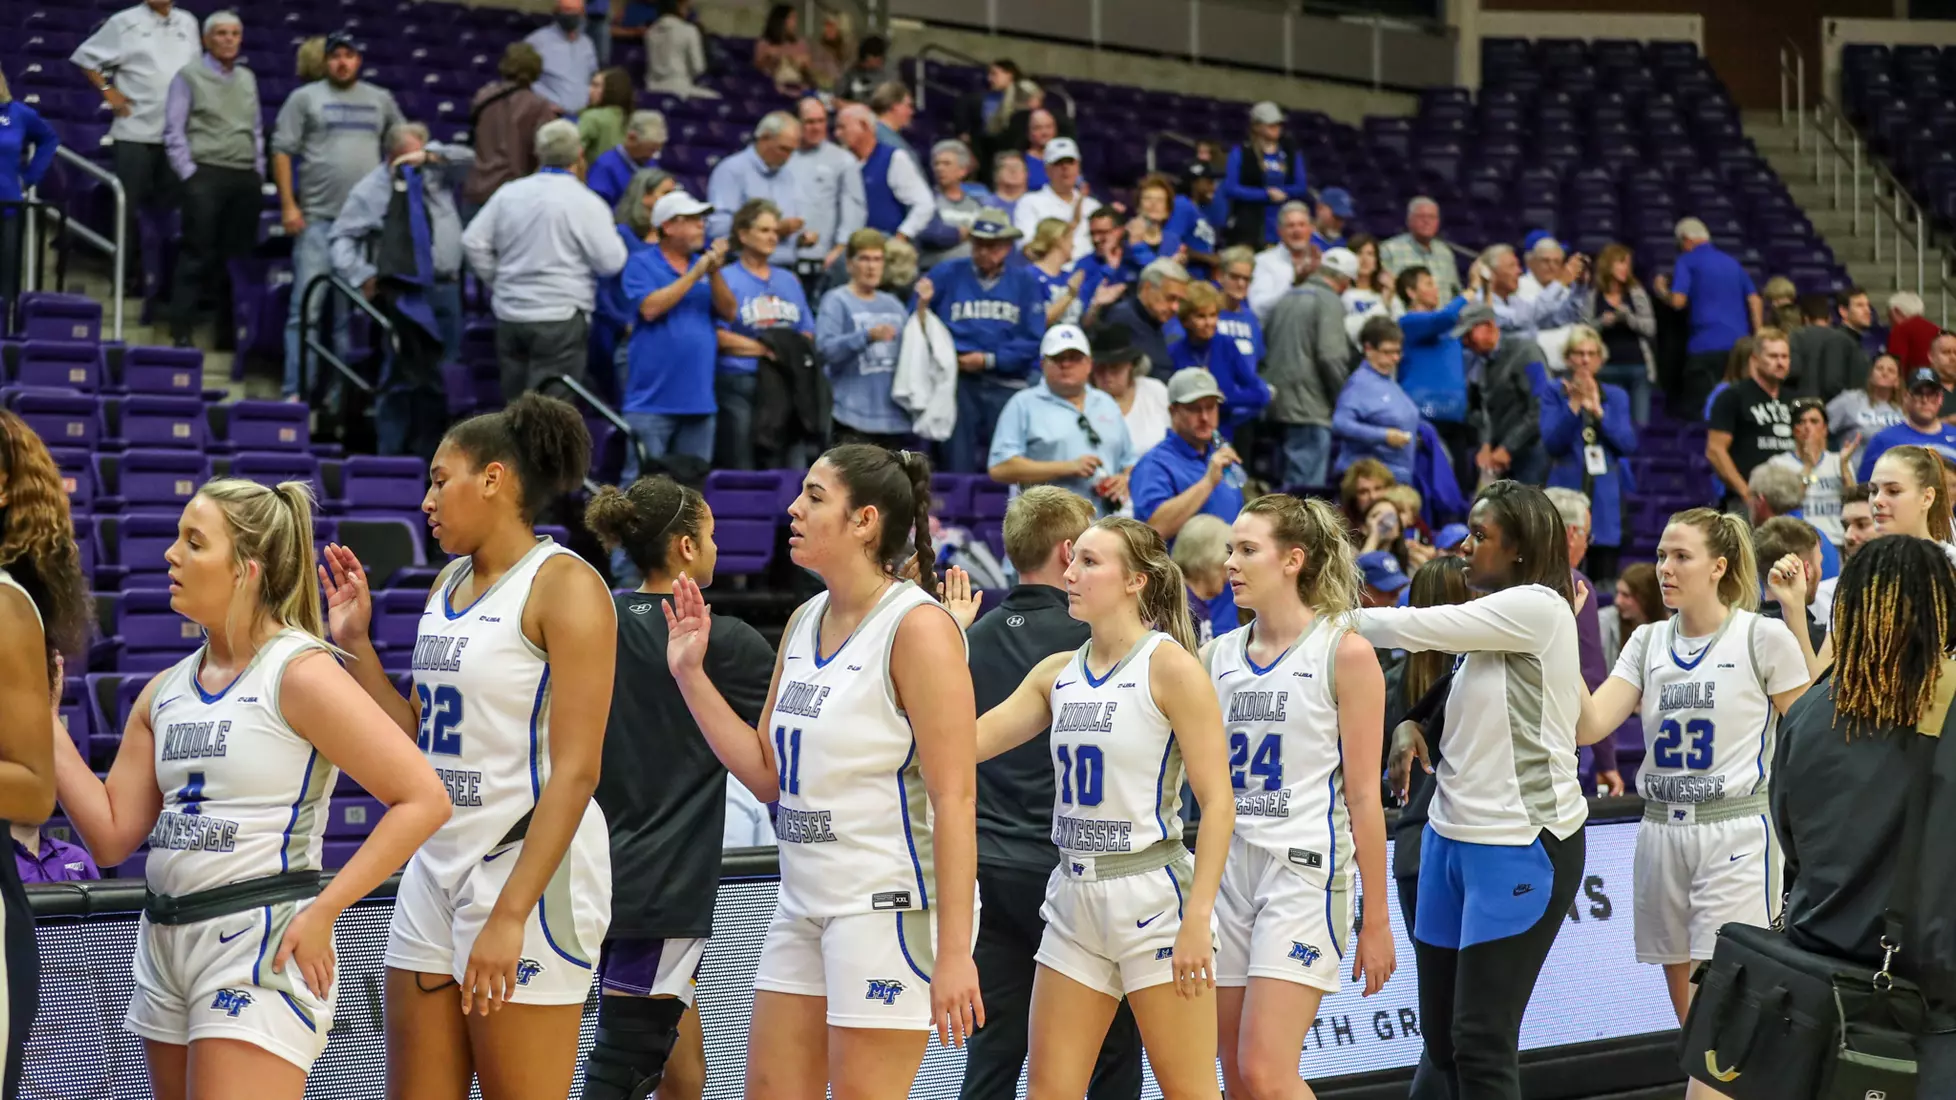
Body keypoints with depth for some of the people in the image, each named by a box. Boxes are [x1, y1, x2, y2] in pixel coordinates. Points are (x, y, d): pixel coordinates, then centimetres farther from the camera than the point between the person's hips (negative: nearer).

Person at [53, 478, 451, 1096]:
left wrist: (321, 914, -16)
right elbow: (112, 836, 10)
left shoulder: (300, 674, -10)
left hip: (262, 950, -8)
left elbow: (423, 800, -15)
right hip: (165, 945, 8)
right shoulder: (164, 692, 11)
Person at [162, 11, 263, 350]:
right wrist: (188, 172, -8)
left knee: (238, 255, 4)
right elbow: (174, 130, -2)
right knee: (198, 253, -8)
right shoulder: (189, 76, 2)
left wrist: (259, 169, 12)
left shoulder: (248, 78, 17)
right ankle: (181, 330, -5)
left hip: (246, 178, 5)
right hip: (206, 174, -5)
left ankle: (229, 329, 11)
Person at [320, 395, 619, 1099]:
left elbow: (576, 769, -18)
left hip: (527, 871, -8)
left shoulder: (564, 585, -11)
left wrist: (510, 914, -22)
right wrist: (355, 641, 8)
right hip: (437, 868, 8)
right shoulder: (449, 585, 13)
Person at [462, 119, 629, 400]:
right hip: (560, 319, -5)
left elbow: (473, 242, 7)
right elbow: (610, 262, -9)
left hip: (510, 314, 5)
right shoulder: (585, 203, -10)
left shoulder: (509, 193, 5)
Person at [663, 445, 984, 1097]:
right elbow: (767, 774, 14)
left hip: (888, 906, -8)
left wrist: (954, 951, -23)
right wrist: (691, 674, 6)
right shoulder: (804, 623, 10)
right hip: (805, 901, 8)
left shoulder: (918, 627, -15)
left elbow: (955, 800, -19)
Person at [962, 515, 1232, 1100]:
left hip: (1153, 896, -7)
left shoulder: (1170, 667, -10)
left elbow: (1217, 802, -12)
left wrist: (1198, 918, -18)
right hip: (1075, 898, 7)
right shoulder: (1057, 672, 9)